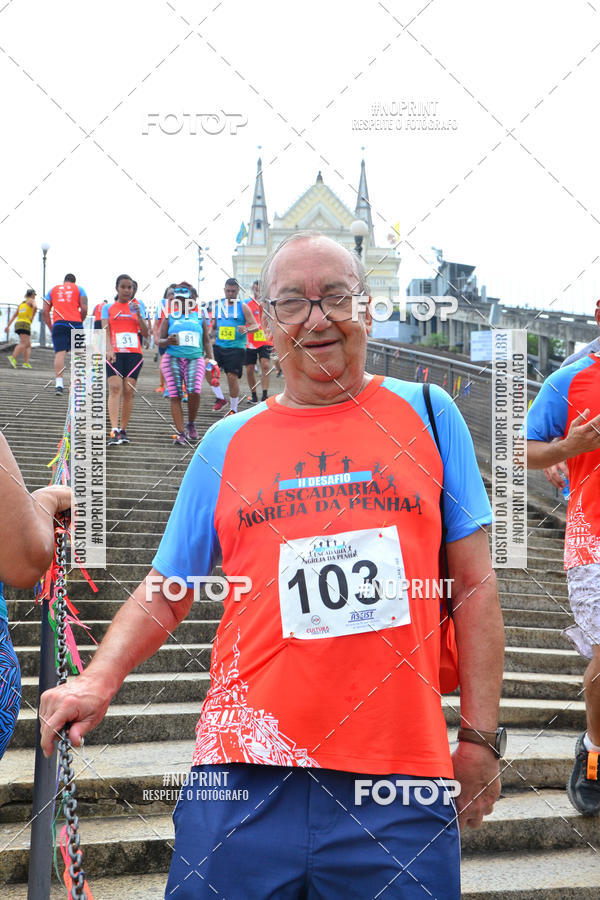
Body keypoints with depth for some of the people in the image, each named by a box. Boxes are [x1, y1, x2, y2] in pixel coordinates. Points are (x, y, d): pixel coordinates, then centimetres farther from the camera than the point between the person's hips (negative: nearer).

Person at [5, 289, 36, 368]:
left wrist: (8, 326, 18)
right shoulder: (32, 300, 4)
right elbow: (35, 307, -20)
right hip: (25, 324, -8)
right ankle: (13, 358, -40)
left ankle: (26, 363, -5)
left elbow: (14, 316, 21)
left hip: (18, 323, 8)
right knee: (23, 344, -19)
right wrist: (32, 317, -8)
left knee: (28, 345, 10)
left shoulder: (21, 303, 25)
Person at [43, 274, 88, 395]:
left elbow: (45, 311, 12)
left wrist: (51, 328, 15)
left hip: (58, 324, 1)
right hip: (75, 323, 0)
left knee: (60, 353, -9)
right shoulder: (78, 288, 14)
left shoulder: (53, 289, 19)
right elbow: (84, 309, 0)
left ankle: (58, 383, -22)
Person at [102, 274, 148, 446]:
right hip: (114, 354, -2)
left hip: (134, 354, 2)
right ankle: (114, 430, -26)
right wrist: (109, 349, -18)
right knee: (115, 388, -16)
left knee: (129, 391, -2)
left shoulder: (136, 307, 15)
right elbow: (105, 330, -1)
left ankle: (123, 430, 7)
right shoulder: (109, 308, 11)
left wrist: (138, 314, -5)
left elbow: (145, 333, 9)